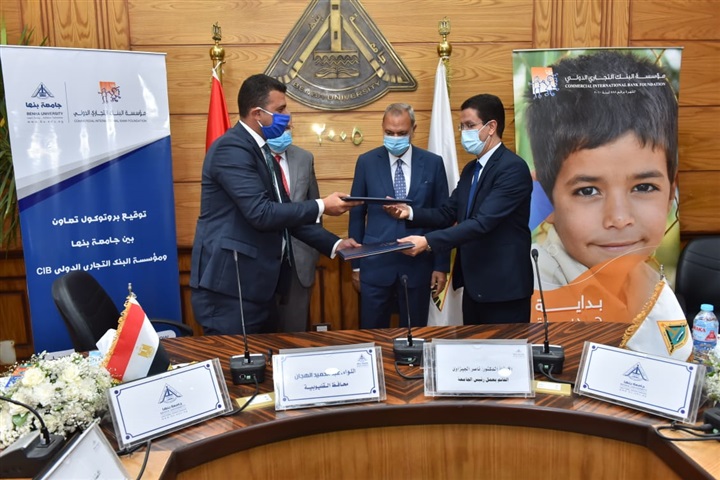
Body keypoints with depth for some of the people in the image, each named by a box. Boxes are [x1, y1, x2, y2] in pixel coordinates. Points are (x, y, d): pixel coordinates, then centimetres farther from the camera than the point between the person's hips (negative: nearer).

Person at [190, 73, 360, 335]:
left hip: (257, 283, 10)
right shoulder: (231, 148, -16)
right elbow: (261, 213, -24)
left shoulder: (262, 149, 14)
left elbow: (284, 211, 15)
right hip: (229, 285, -10)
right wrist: (321, 206, -16)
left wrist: (333, 244, 8)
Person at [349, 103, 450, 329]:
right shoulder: (366, 162, 1)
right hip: (375, 265, 0)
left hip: (418, 266, 0)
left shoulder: (433, 163, 1)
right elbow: (357, 215, 5)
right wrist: (356, 265, 4)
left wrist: (441, 265, 1)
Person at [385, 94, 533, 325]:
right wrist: (410, 212, -8)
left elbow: (482, 222, -26)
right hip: (474, 284, 9)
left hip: (503, 286, -8)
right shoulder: (470, 169, 13)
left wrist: (428, 241, -31)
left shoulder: (513, 168, -16)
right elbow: (448, 214, 9)